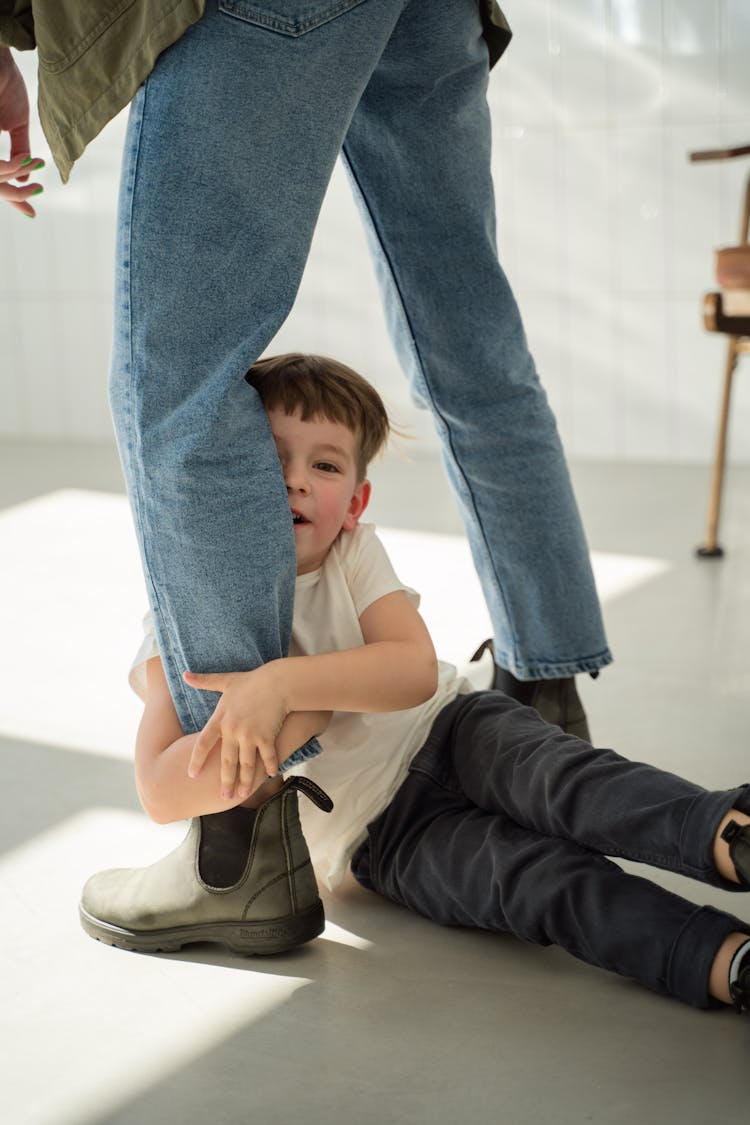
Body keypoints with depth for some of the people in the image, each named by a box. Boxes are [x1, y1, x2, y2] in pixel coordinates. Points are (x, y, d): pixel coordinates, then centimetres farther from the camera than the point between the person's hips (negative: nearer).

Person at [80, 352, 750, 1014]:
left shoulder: (355, 556, -3)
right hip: (376, 835, -2)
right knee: (525, 874, -27)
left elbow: (415, 670, -22)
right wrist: (296, 720, -28)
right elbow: (163, 792, -19)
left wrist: (281, 683, -34)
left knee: (552, 773, -30)